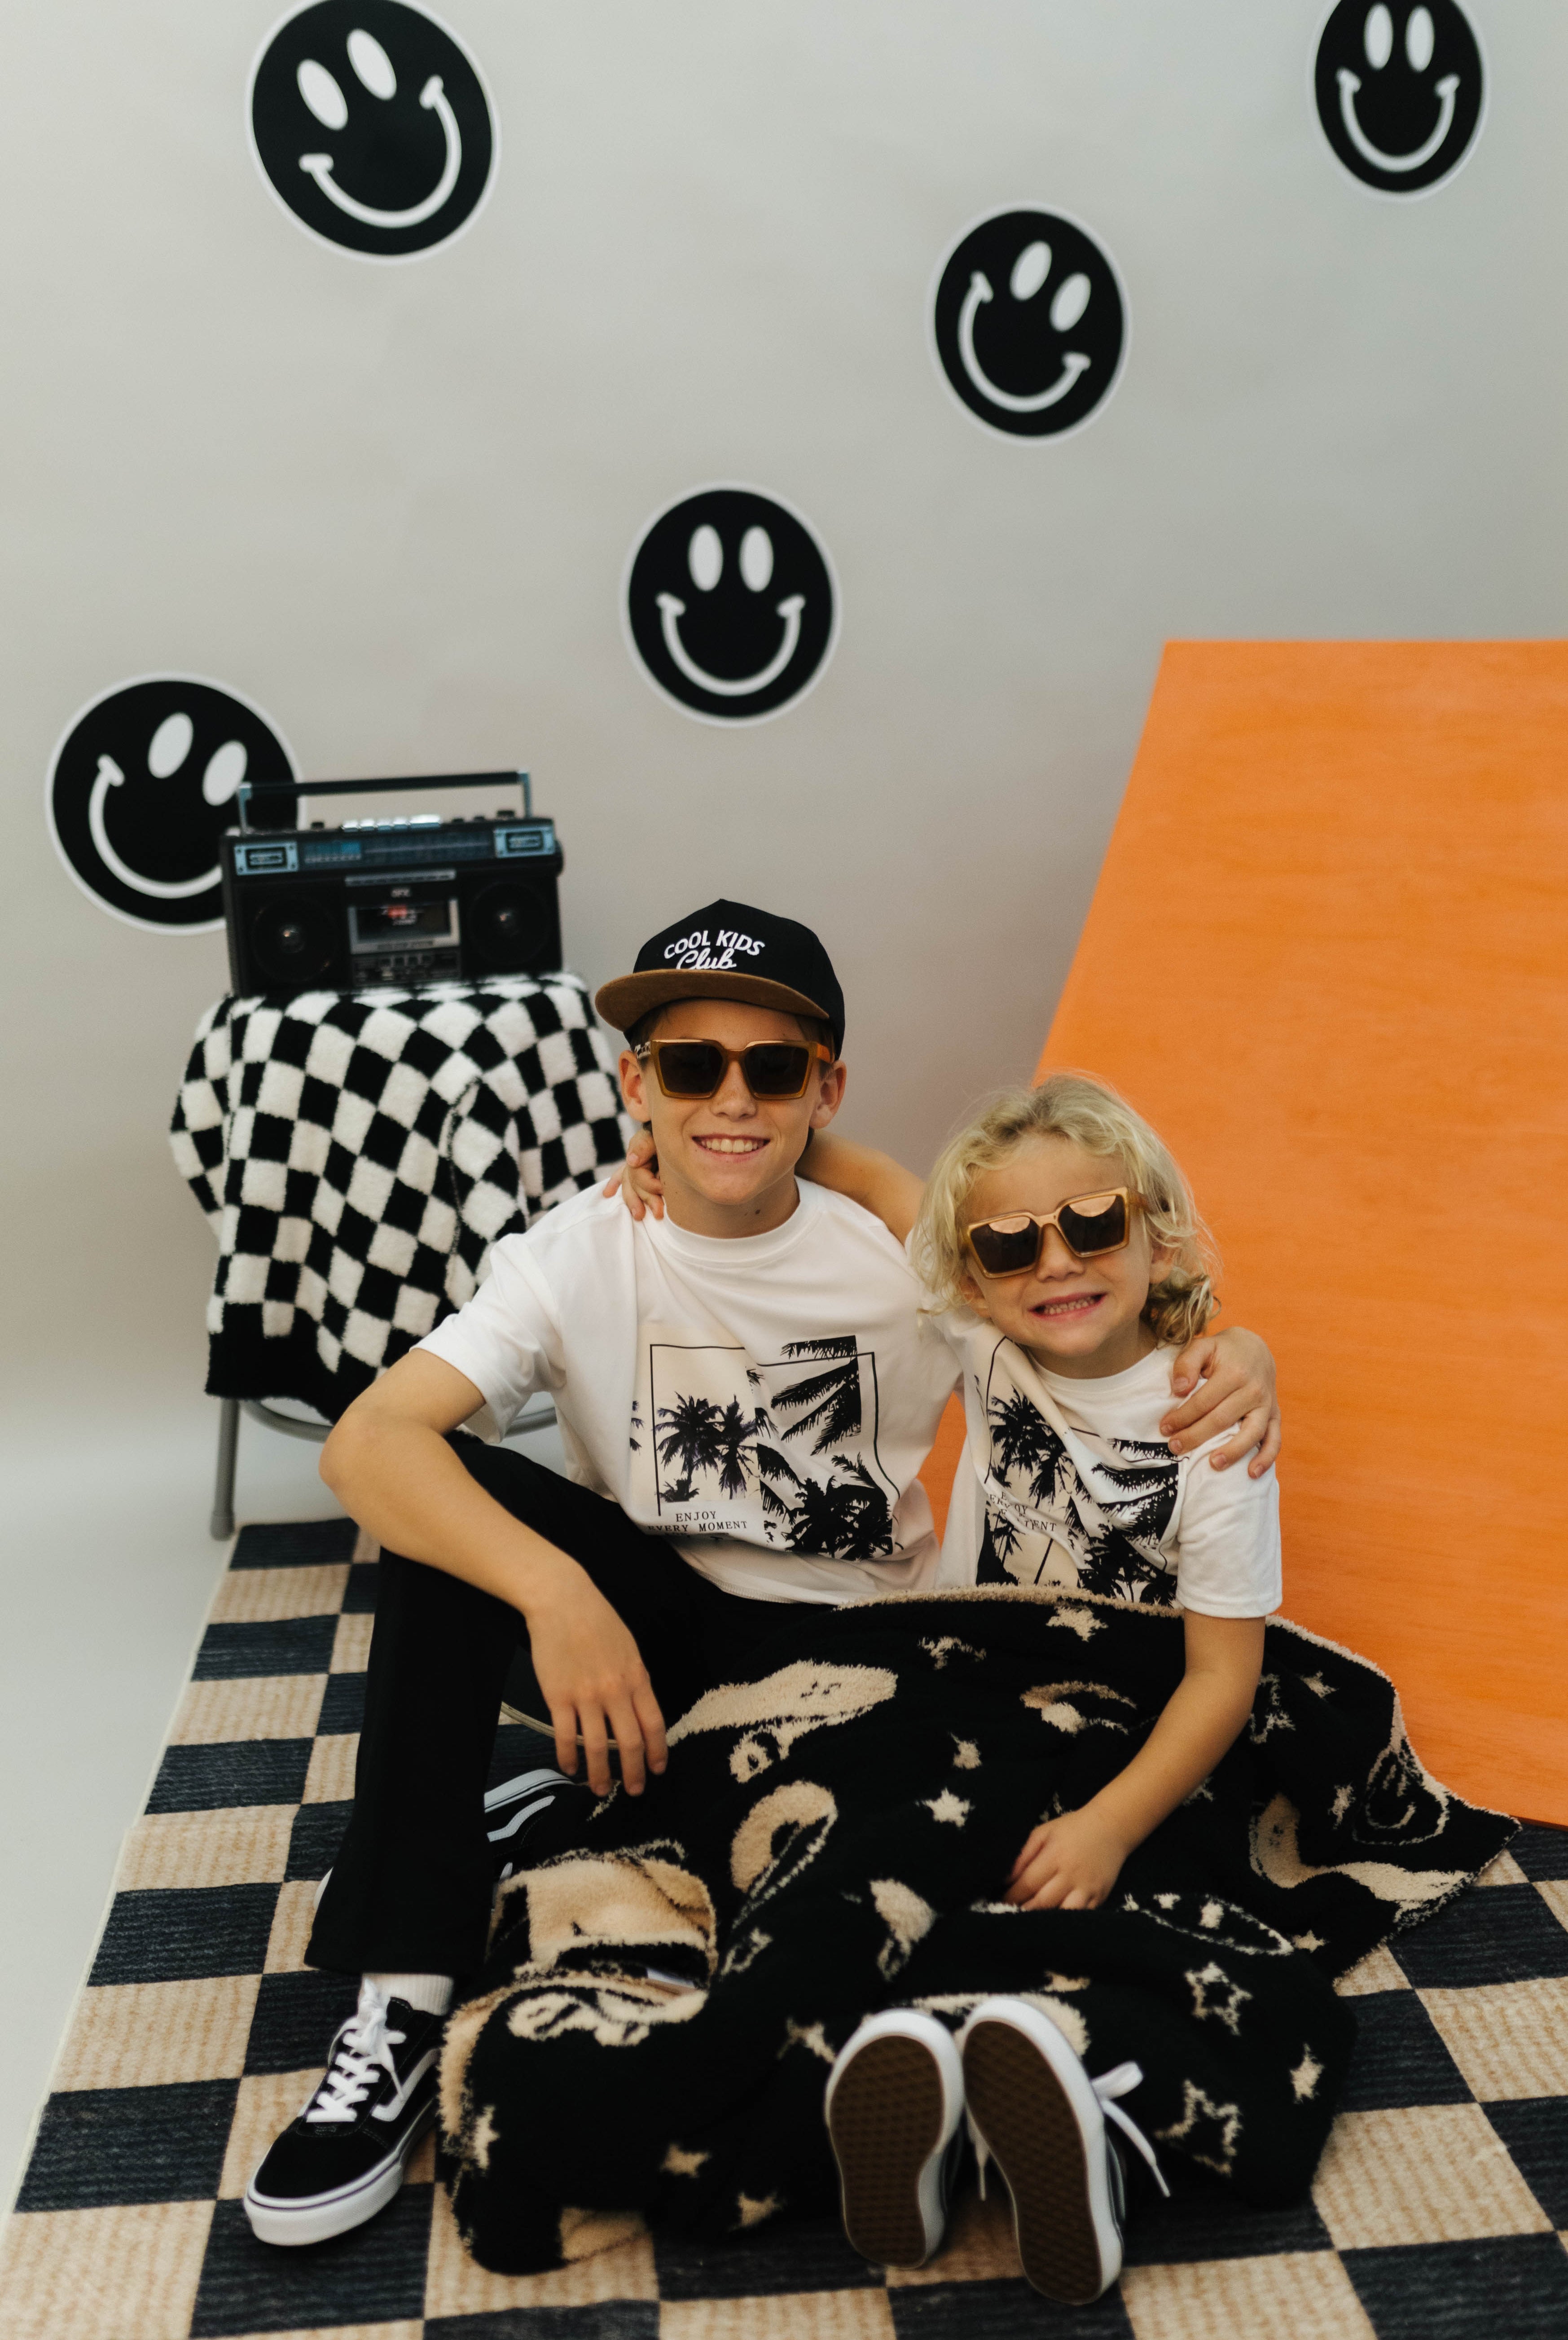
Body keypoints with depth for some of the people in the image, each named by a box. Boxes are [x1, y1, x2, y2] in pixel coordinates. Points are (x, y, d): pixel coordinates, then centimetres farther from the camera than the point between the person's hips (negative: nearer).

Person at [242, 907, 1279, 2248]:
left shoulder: (905, 1258, -9)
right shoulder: (581, 1256, -11)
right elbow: (366, 1444, -25)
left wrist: (1239, 1359, -26)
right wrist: (556, 1591, -42)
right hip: (648, 1631, 1)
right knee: (448, 1497, -26)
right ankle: (404, 2003, -23)